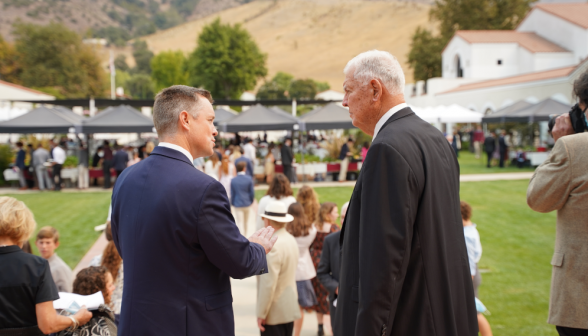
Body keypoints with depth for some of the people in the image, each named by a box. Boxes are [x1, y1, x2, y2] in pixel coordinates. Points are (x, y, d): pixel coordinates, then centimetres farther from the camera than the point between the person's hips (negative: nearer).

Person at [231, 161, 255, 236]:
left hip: (238, 205, -1)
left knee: (240, 222, 2)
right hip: (247, 204, 1)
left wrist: (232, 203, 11)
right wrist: (251, 201, 12)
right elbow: (252, 192, -4)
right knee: (246, 221, 19)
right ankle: (245, 235, 34)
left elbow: (232, 194, -2)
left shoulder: (233, 180, -8)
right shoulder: (249, 179, -9)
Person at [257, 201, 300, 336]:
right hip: (290, 309, 9)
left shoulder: (273, 246, -21)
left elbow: (268, 284, -22)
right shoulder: (291, 240, 7)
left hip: (274, 313, -9)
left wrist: (261, 314, -16)